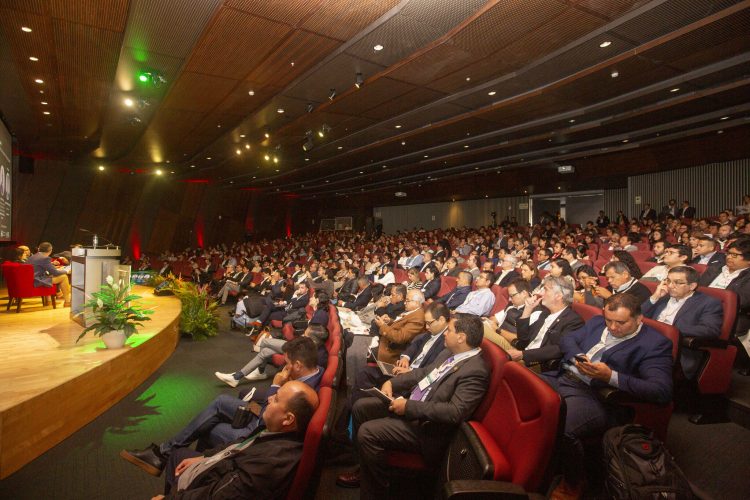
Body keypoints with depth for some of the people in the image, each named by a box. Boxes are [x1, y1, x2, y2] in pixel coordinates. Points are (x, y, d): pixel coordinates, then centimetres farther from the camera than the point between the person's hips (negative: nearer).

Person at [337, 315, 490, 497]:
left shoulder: (475, 371, -23)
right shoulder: (451, 353, 4)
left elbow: (455, 412, -30)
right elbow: (423, 372, 14)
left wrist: (409, 407, -27)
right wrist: (392, 382, 1)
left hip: (426, 425, -9)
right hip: (409, 401, 10)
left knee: (368, 432, -20)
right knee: (360, 407, 7)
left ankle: (373, 492, 2)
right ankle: (365, 469, 22)